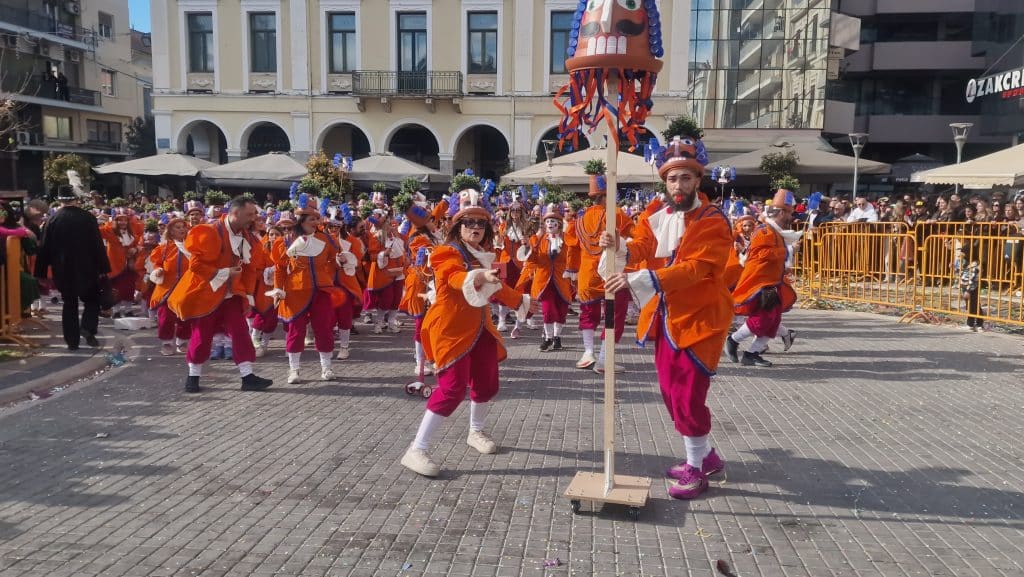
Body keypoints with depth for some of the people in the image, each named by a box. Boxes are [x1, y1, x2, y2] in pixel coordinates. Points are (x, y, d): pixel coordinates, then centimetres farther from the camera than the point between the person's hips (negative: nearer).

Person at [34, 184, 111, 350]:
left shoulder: (53, 220, -5)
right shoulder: (88, 217, -9)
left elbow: (45, 248, -2)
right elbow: (98, 244, -8)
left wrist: (41, 273, 6)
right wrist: (103, 267, -2)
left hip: (63, 270, 2)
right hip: (87, 269, -1)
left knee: (69, 305, 11)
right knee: (92, 299, 15)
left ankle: (72, 341, 12)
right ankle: (88, 327, -7)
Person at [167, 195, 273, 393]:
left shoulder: (247, 237, 2)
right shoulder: (210, 233, -18)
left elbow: (251, 268, 10)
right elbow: (196, 264, -20)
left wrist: (248, 295, 7)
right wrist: (224, 273, -21)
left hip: (231, 295, 5)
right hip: (206, 293, -5)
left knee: (241, 332, -3)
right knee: (202, 336, 5)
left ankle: (248, 377, -2)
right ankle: (193, 376, 21)